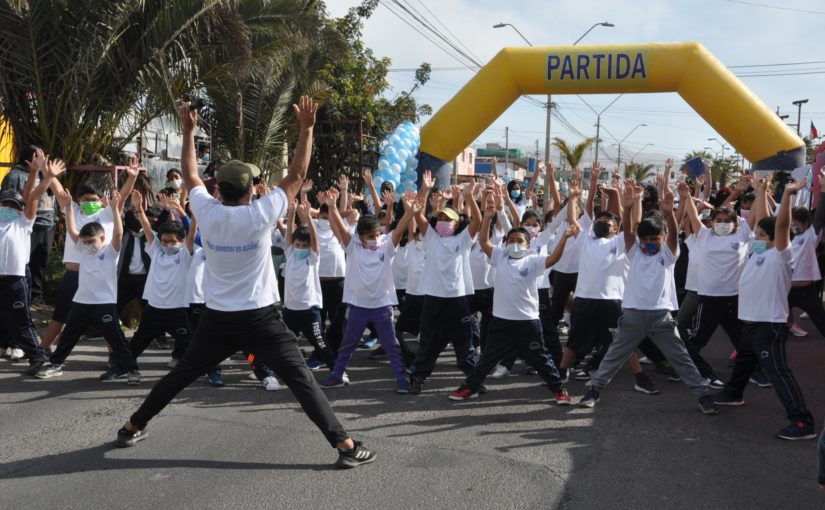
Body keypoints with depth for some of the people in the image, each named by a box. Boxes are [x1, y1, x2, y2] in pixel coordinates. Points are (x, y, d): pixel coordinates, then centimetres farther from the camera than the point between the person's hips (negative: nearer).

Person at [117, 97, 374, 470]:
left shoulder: (207, 213, -4)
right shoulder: (260, 214, -13)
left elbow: (190, 176, 14)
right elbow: (296, 177, -6)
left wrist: (188, 131, 20)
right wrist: (306, 129, -4)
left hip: (216, 319, 4)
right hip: (260, 319, -4)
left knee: (180, 375, 21)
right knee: (302, 380, -5)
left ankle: (132, 427, 33)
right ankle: (345, 445, -9)